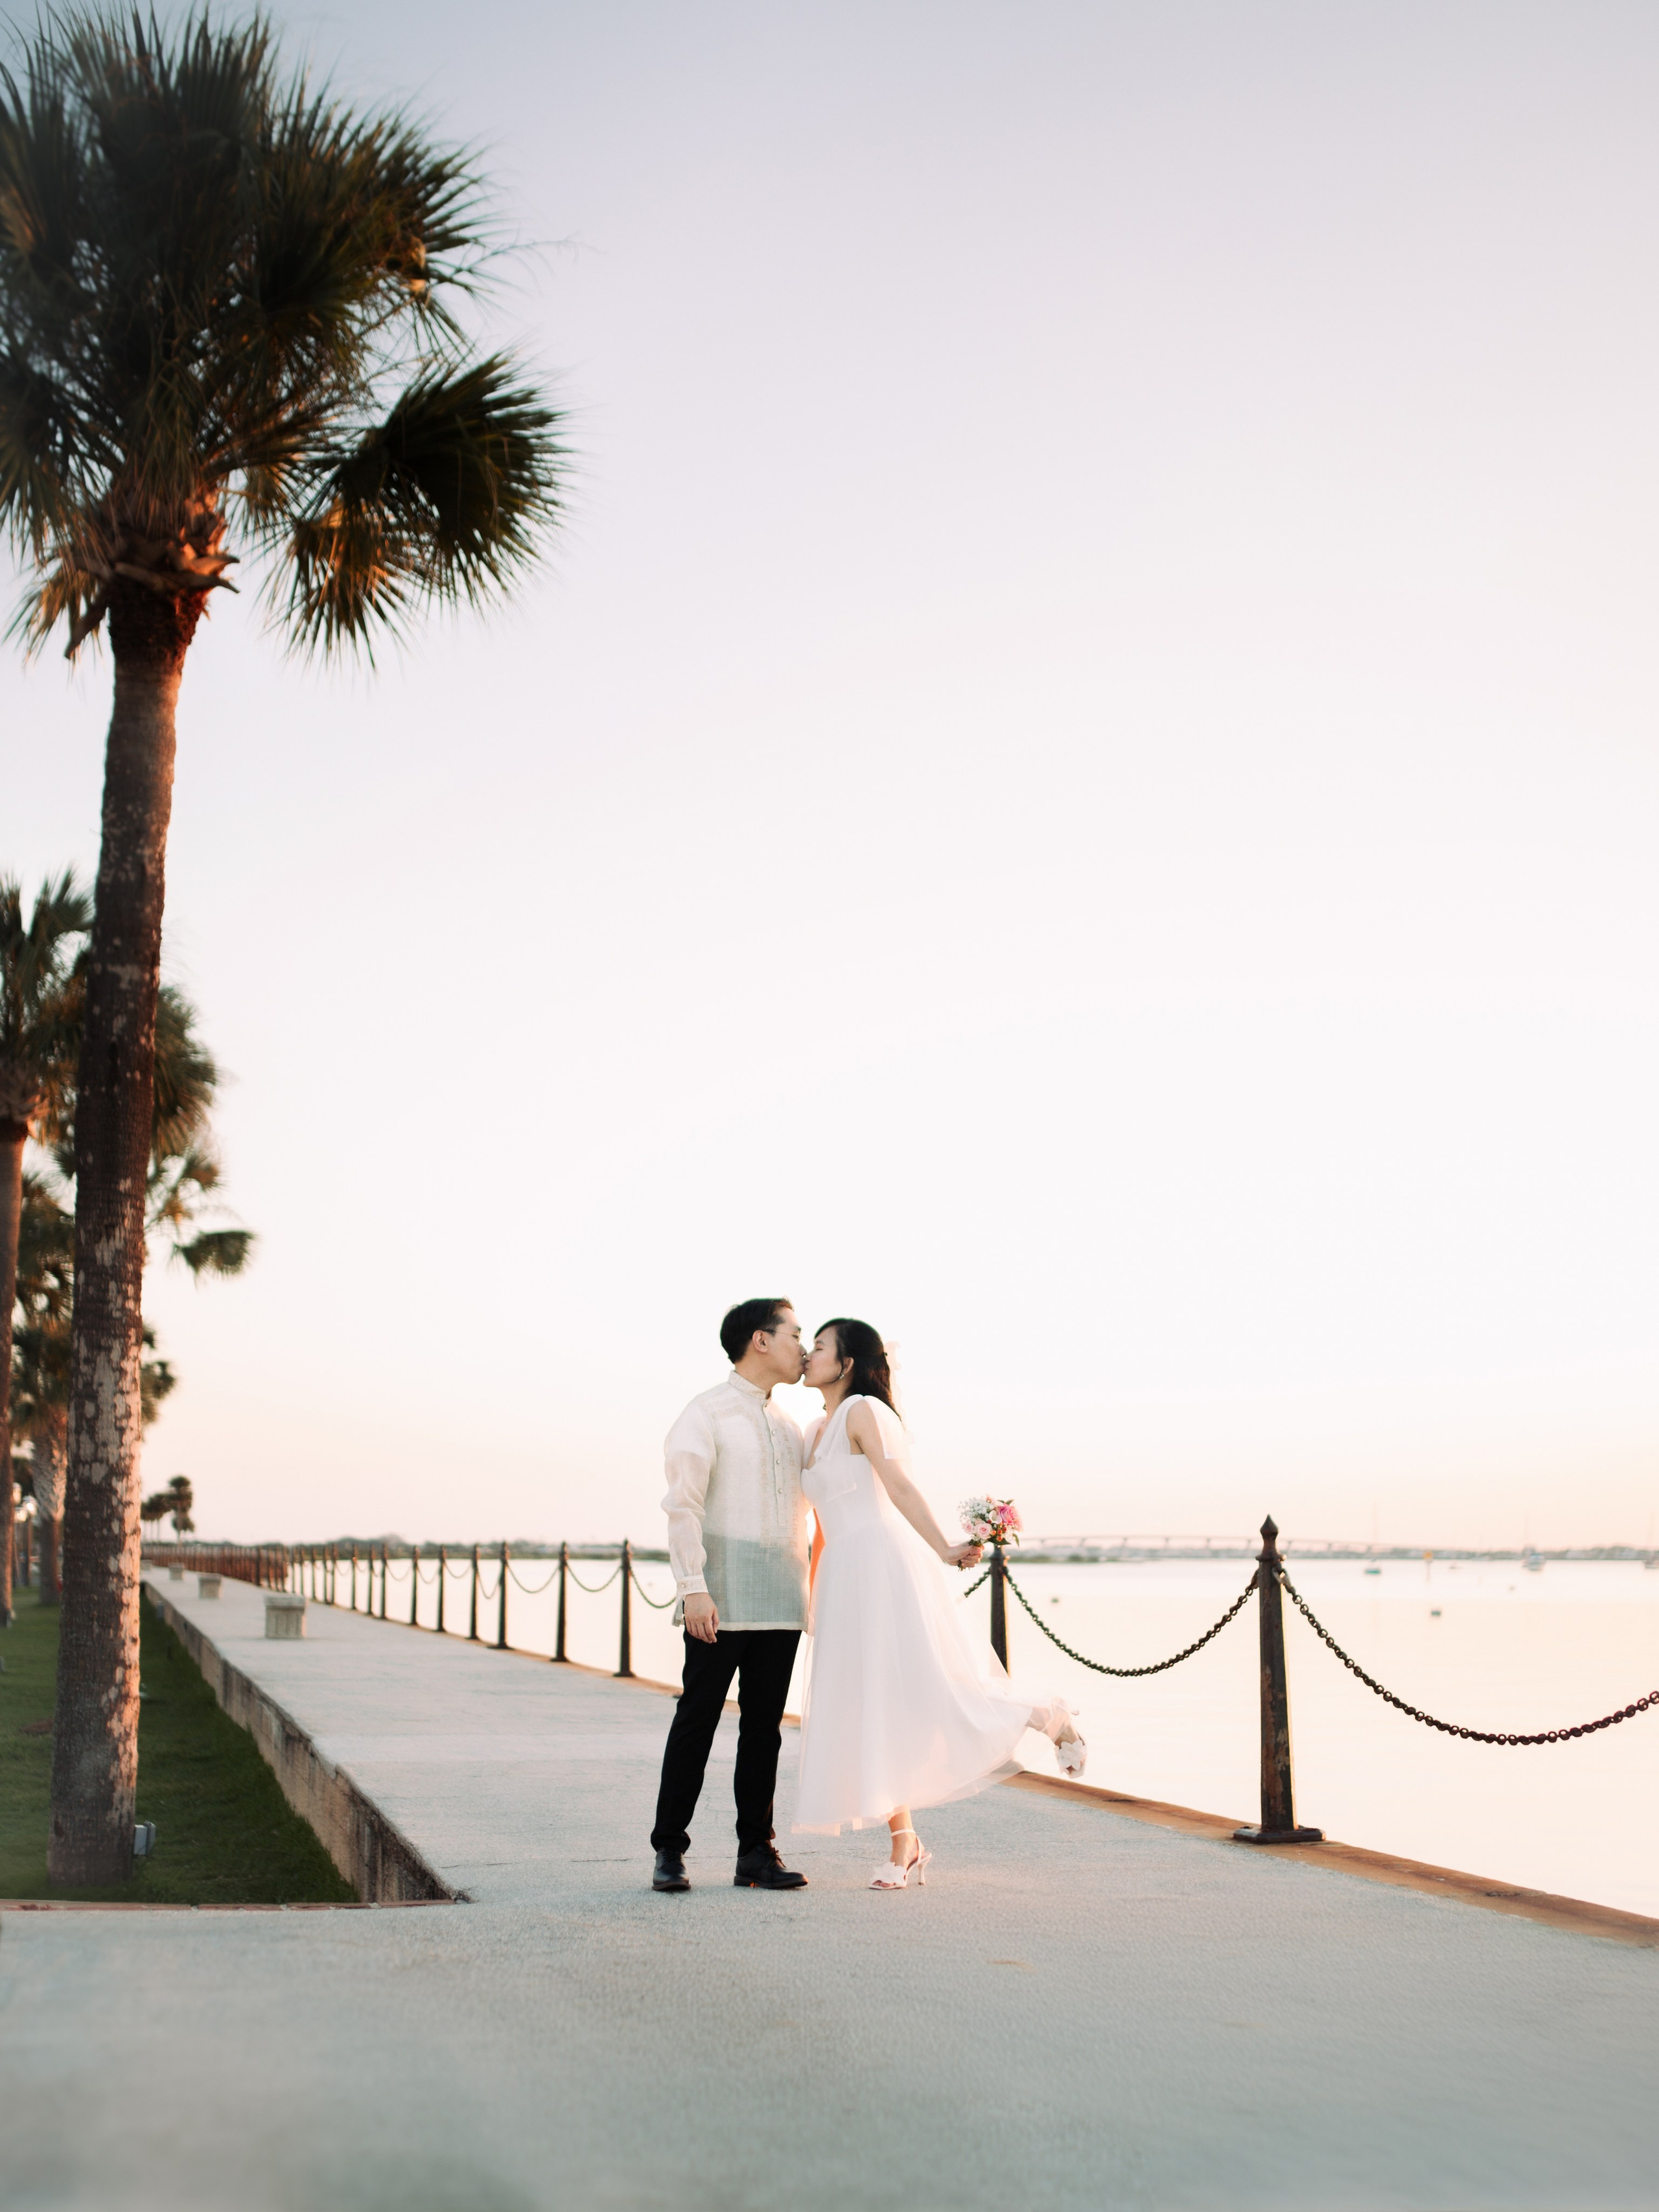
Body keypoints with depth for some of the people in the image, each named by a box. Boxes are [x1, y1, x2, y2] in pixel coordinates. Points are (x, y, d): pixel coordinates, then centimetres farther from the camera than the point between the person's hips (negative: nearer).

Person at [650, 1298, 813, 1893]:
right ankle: (669, 1849, 7)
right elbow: (683, 1505, -9)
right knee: (697, 1719, -2)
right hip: (722, 1597, -6)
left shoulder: (789, 1426, 19)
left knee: (764, 1725, 6)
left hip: (781, 1599, 6)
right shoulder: (707, 1414, -2)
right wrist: (692, 1587, -18)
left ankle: (757, 1853, 11)